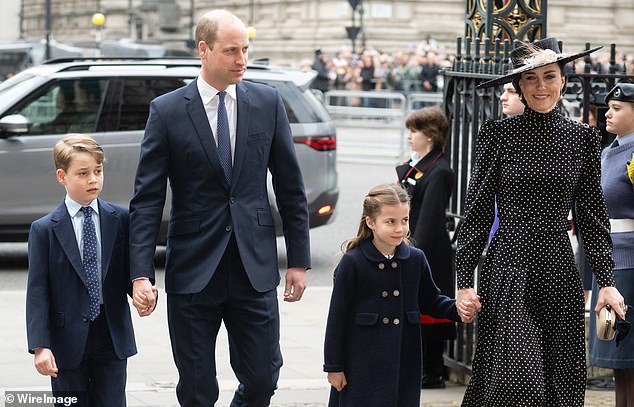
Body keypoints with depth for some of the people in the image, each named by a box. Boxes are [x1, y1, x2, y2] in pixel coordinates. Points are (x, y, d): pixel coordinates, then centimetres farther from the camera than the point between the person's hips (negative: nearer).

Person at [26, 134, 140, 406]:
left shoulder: (120, 220, 4)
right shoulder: (44, 230, -3)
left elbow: (128, 271, 8)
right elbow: (37, 291, -5)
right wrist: (40, 346, -13)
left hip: (112, 338, 2)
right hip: (67, 341, -2)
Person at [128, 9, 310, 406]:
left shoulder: (267, 102, 4)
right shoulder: (167, 111, -3)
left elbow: (291, 187, 8)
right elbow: (147, 200, -4)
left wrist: (299, 259, 6)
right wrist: (141, 273, -12)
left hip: (255, 268, 2)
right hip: (193, 268, -2)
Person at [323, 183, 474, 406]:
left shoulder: (416, 259, 3)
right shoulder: (352, 262, -9)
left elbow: (430, 300, 16)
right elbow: (337, 318, -5)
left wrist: (458, 308, -4)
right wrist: (334, 366, -4)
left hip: (404, 363, 4)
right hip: (362, 366, -3)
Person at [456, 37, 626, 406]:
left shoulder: (582, 138, 7)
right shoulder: (498, 134, 0)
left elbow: (593, 215, 9)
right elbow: (478, 212, 2)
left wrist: (607, 281, 1)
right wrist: (465, 281, -3)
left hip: (559, 271, 3)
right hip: (507, 269, -3)